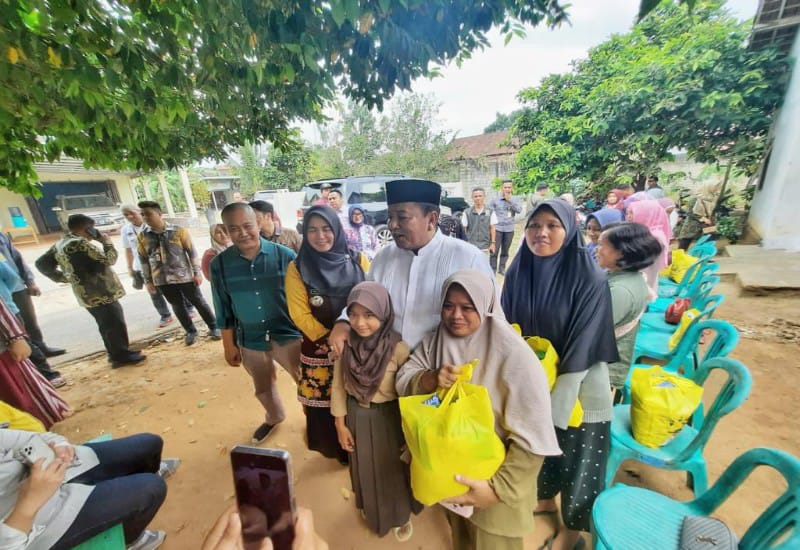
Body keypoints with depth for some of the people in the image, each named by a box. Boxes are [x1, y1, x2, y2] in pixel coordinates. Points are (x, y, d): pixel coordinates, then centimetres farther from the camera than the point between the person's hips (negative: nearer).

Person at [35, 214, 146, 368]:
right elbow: (107, 260, -17)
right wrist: (107, 243, -4)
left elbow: (42, 264, 19)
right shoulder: (79, 243, -19)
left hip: (87, 293, 10)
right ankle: (123, 355, 8)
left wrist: (62, 277, 18)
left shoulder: (60, 244, 12)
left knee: (106, 325, 18)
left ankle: (116, 354, 28)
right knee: (116, 324, -1)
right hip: (101, 292, -10)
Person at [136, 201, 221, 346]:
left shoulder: (179, 231, -8)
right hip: (162, 280, 3)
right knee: (178, 306, 13)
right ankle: (191, 331, 29)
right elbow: (143, 259, 9)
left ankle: (213, 327, 19)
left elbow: (192, 252, -4)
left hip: (184, 276, -3)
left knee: (198, 302, 6)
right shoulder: (143, 236, 2)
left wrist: (197, 273, -6)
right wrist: (148, 281, 9)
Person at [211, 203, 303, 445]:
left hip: (288, 334, -3)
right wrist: (229, 345, 7)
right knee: (263, 387, 26)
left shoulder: (284, 256, -15)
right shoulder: (219, 264, -8)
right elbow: (223, 309, 1)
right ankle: (273, 417, 57)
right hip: (250, 340, 3)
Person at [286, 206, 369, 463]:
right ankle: (338, 449, 38)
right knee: (325, 404, 9)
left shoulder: (357, 260, -2)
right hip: (319, 349, 0)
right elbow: (300, 314, -5)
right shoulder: (297, 268, -3)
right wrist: (331, 339, -12)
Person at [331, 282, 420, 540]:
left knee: (394, 468, 20)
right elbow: (338, 386, -4)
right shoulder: (346, 344, -16)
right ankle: (370, 508, 57)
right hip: (357, 415, 3)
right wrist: (340, 424, 1)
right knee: (365, 466, 26)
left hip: (388, 416, -2)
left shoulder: (398, 347, -25)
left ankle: (401, 515, 51)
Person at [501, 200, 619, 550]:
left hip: (577, 390, -3)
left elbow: (582, 351, -20)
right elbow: (507, 328, -1)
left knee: (576, 457, 16)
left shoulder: (590, 280, -21)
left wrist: (554, 409, -17)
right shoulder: (517, 272, -9)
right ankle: (544, 498, 54)